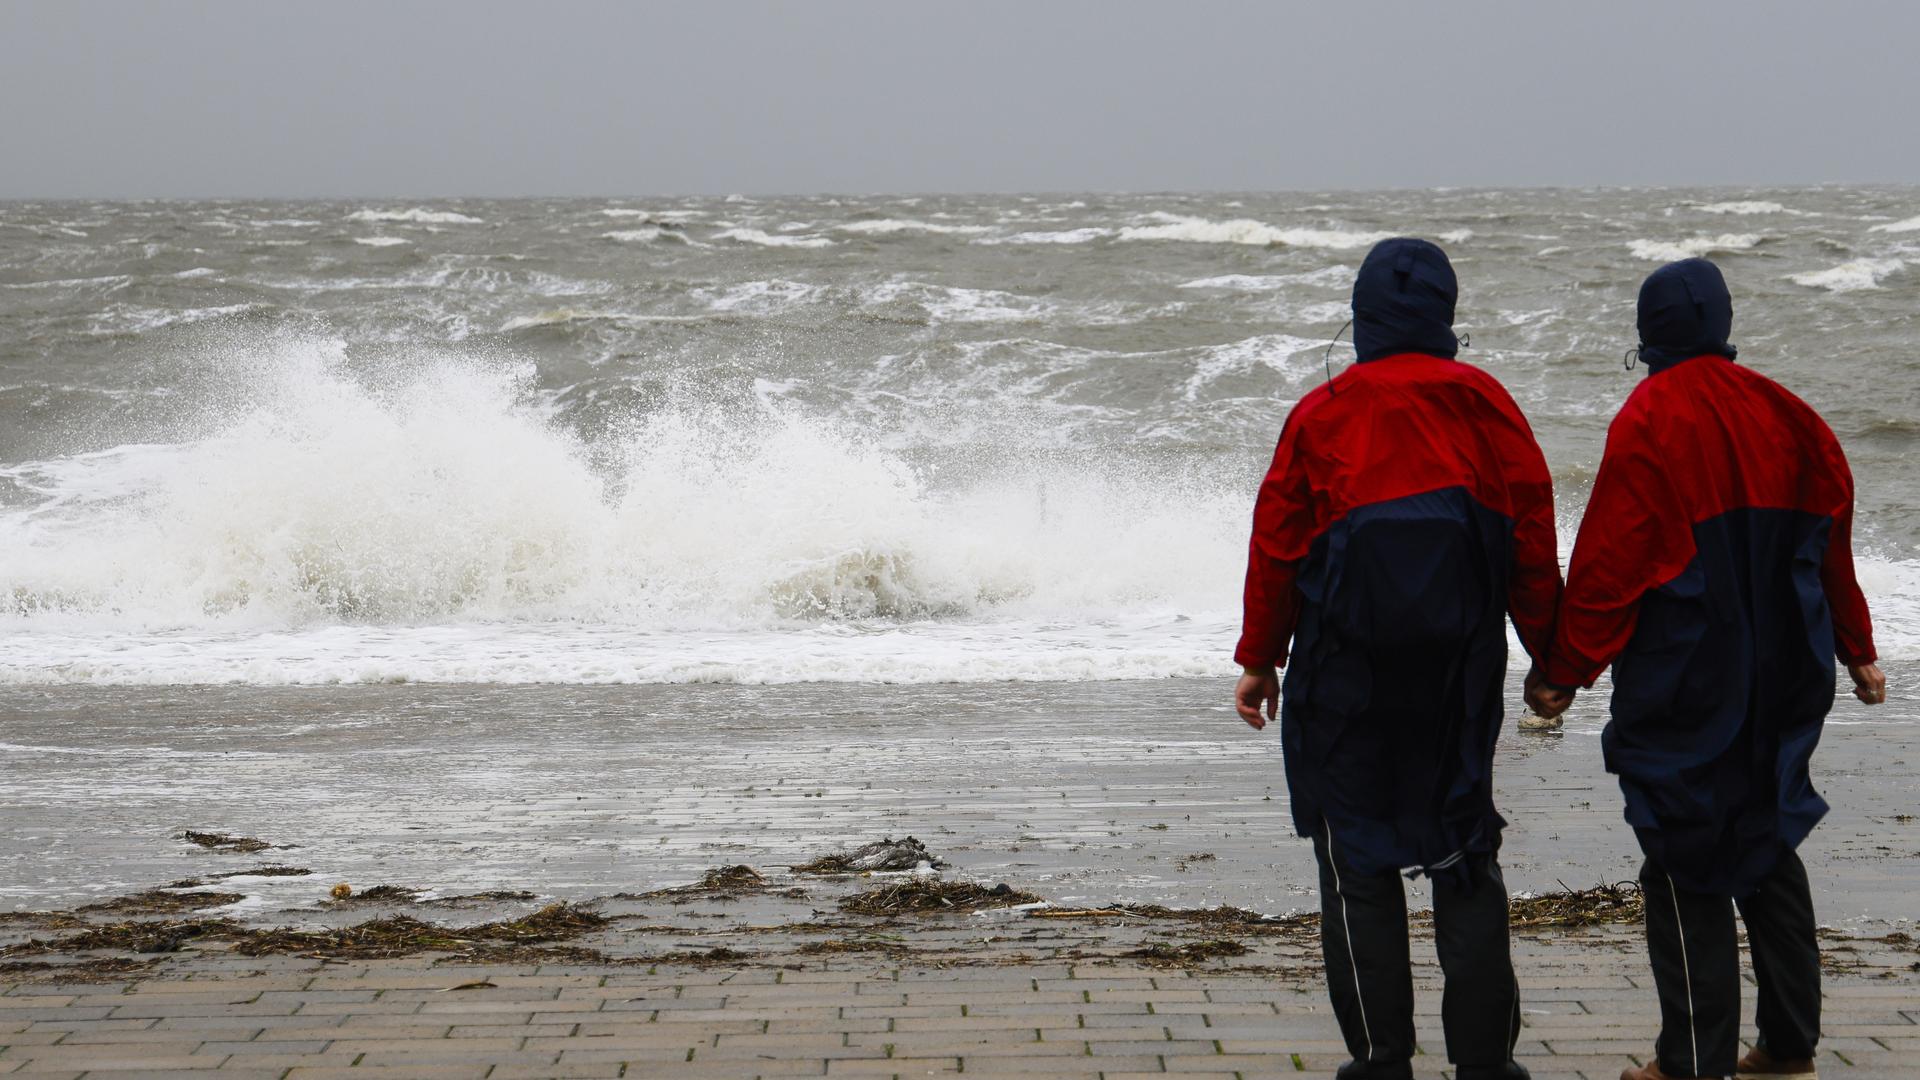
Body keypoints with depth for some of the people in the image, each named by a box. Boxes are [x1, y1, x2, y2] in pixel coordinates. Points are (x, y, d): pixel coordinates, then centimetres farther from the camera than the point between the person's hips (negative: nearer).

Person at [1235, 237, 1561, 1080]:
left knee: (1358, 860, 5)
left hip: (1347, 671, -2)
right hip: (1462, 665, 2)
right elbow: (1533, 537, 2)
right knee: (1465, 853, 11)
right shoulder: (1485, 405, 0)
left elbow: (1277, 546, 0)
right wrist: (1552, 656, 11)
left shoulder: (1322, 416, -4)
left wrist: (1260, 660, 10)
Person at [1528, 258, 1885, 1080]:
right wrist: (1856, 651, 24)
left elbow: (1606, 564, -14)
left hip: (1681, 682, -6)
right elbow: (1831, 544, 14)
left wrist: (1565, 673, -7)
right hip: (1780, 676, 6)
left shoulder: (1650, 422, -12)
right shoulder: (1785, 417, 5)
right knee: (1768, 845, 15)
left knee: (1685, 868, -2)